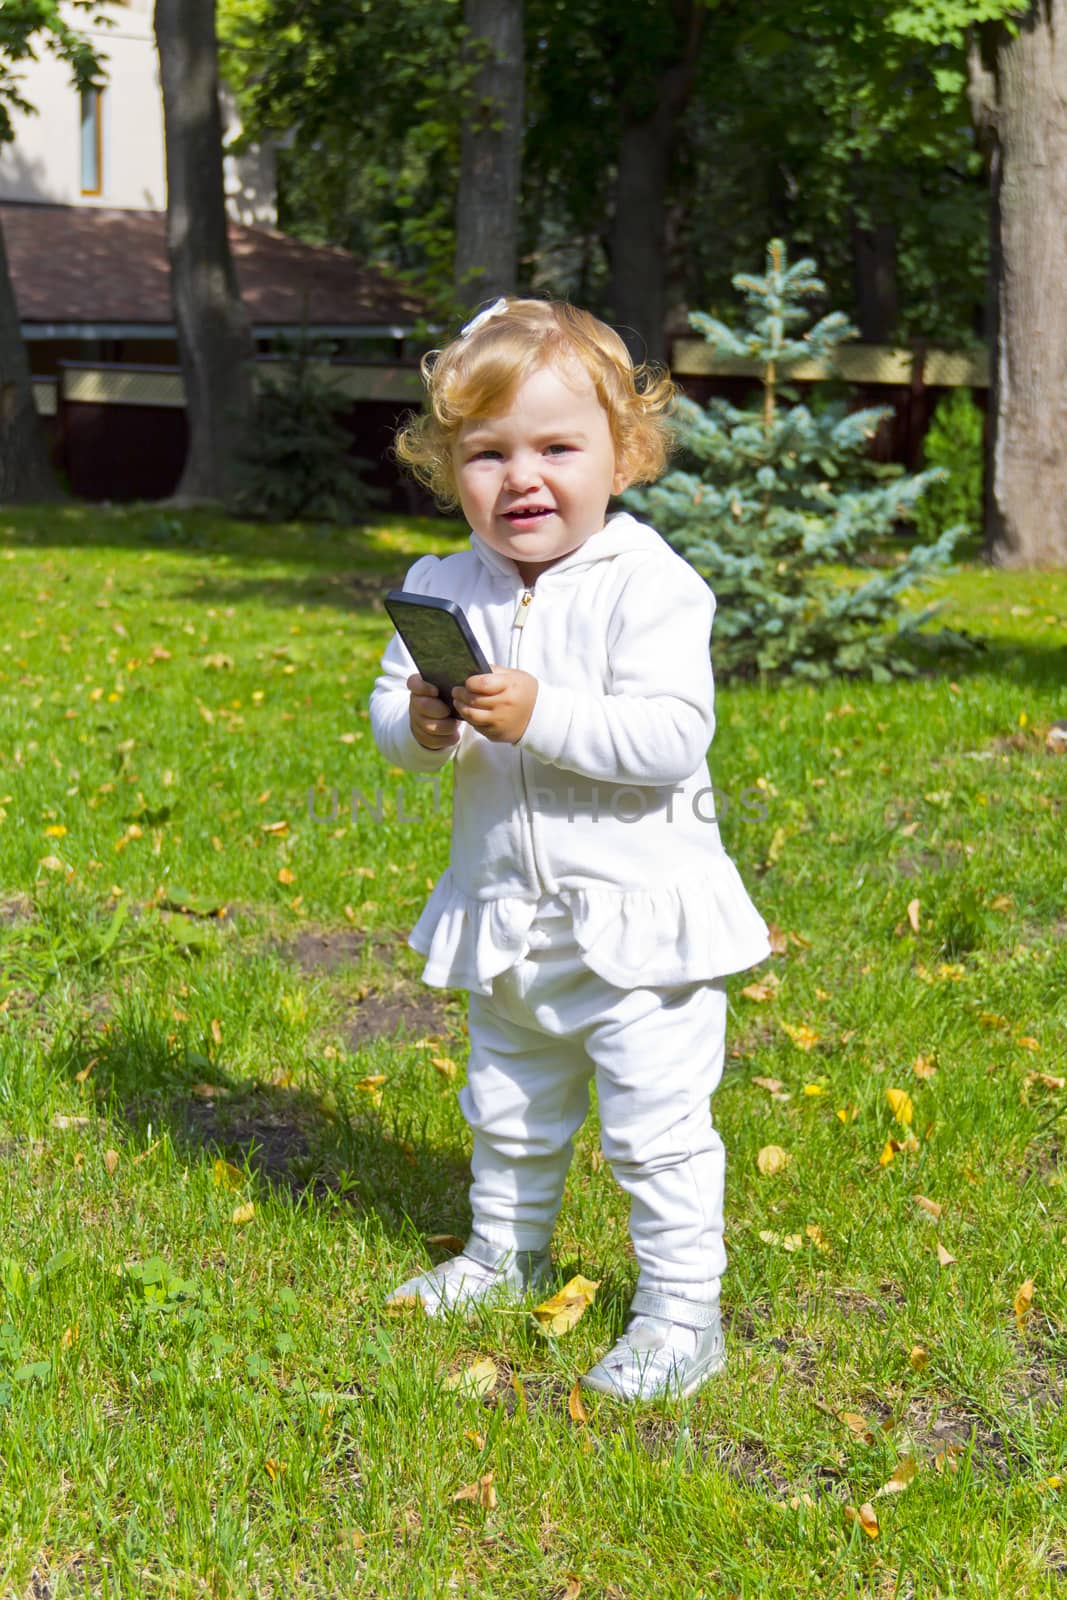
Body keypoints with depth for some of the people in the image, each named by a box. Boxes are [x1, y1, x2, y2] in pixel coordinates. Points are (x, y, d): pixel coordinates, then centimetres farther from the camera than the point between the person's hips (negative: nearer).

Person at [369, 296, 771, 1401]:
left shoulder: (648, 585, -18)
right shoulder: (443, 587, -1)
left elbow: (673, 737, -26)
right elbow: (387, 713, 3)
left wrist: (540, 714, -34)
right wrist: (422, 724, -20)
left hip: (637, 914, -6)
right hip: (506, 917, 6)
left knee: (656, 1124, 1)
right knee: (509, 1109, 24)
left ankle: (681, 1311, 16)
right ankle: (505, 1252, 46)